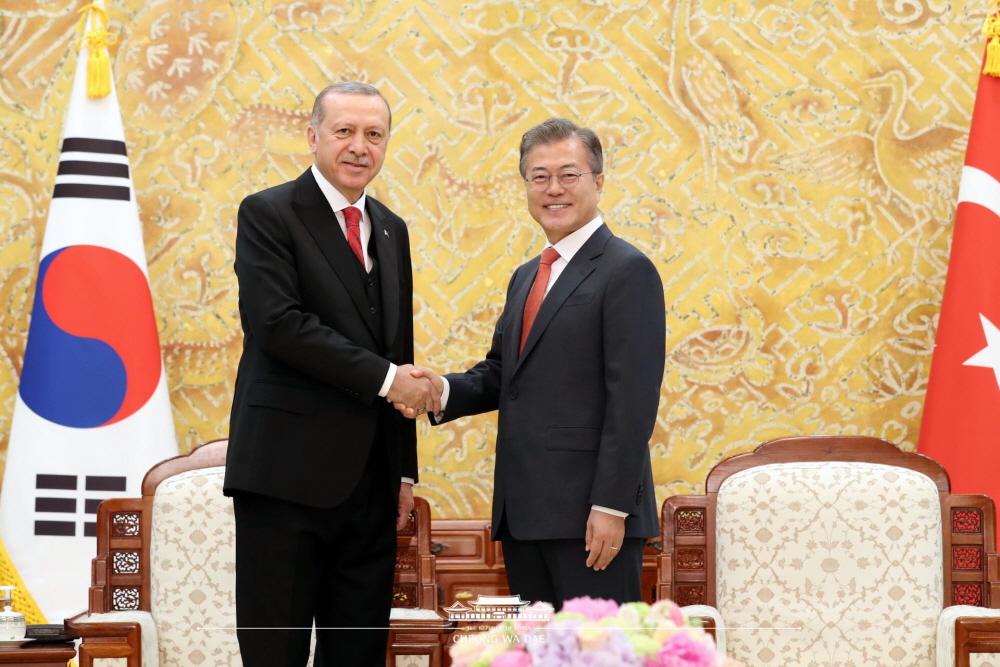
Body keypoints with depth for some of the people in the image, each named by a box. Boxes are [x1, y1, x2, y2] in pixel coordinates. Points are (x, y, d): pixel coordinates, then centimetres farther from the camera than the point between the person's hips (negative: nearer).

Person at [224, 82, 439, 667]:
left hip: (371, 476, 6)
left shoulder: (392, 230, 17)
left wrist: (406, 469, 14)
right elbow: (281, 324, -16)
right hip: (290, 469, -6)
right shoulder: (268, 215, -3)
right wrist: (385, 379, -15)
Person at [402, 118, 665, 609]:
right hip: (523, 513, 8)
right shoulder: (526, 277, 21)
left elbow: (633, 398, -14)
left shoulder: (628, 271, -7)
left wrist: (611, 506, -19)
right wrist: (444, 391, 0)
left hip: (591, 514, -8)